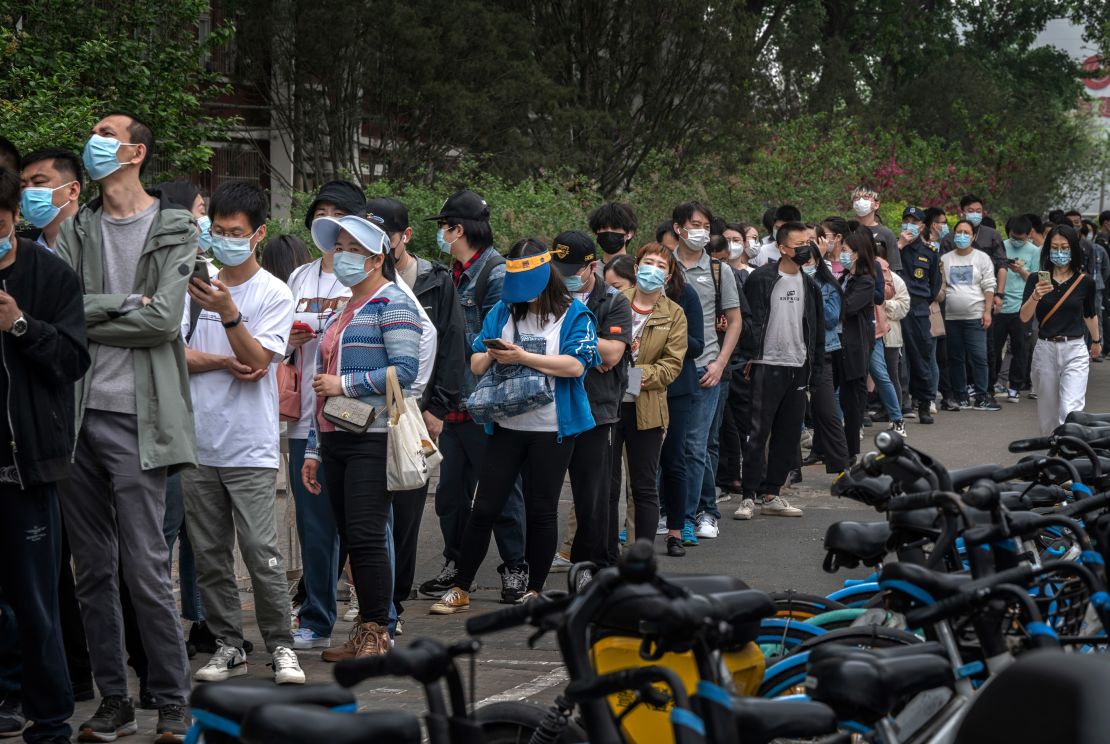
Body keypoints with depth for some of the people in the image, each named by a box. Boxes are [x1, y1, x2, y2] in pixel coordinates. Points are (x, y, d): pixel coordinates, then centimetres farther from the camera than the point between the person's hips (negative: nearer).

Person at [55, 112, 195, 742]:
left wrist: (82, 319, -5)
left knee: (147, 569, -6)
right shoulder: (76, 229, 12)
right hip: (77, 413, 4)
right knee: (93, 570, 8)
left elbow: (164, 319, -11)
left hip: (135, 417, -4)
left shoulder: (174, 229, 2)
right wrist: (122, 302, -11)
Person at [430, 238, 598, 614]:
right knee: (484, 508, 3)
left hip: (552, 429, -3)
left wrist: (523, 357, -19)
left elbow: (575, 365, -16)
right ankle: (460, 589, 11)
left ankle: (535, 590, 19)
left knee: (541, 510, 6)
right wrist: (491, 356, -15)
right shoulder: (502, 312, 10)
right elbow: (476, 365, 8)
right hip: (507, 425, 3)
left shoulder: (574, 314, -3)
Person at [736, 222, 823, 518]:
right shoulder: (762, 279, -6)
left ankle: (770, 494, 14)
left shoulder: (809, 285, 13)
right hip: (767, 367, -6)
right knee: (758, 432, -6)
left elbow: (817, 328, 17)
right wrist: (750, 356, -15)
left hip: (798, 368, 6)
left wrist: (814, 369, 12)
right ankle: (749, 495, -2)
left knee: (788, 435, 7)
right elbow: (750, 319, -9)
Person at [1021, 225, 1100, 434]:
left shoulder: (1085, 282, -1)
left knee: (1070, 410, -14)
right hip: (1045, 349, 2)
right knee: (1048, 411, 12)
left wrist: (1096, 341, 32)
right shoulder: (1037, 280, -1)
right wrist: (1035, 297, -28)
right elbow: (1024, 317, -10)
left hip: (1075, 350, -2)